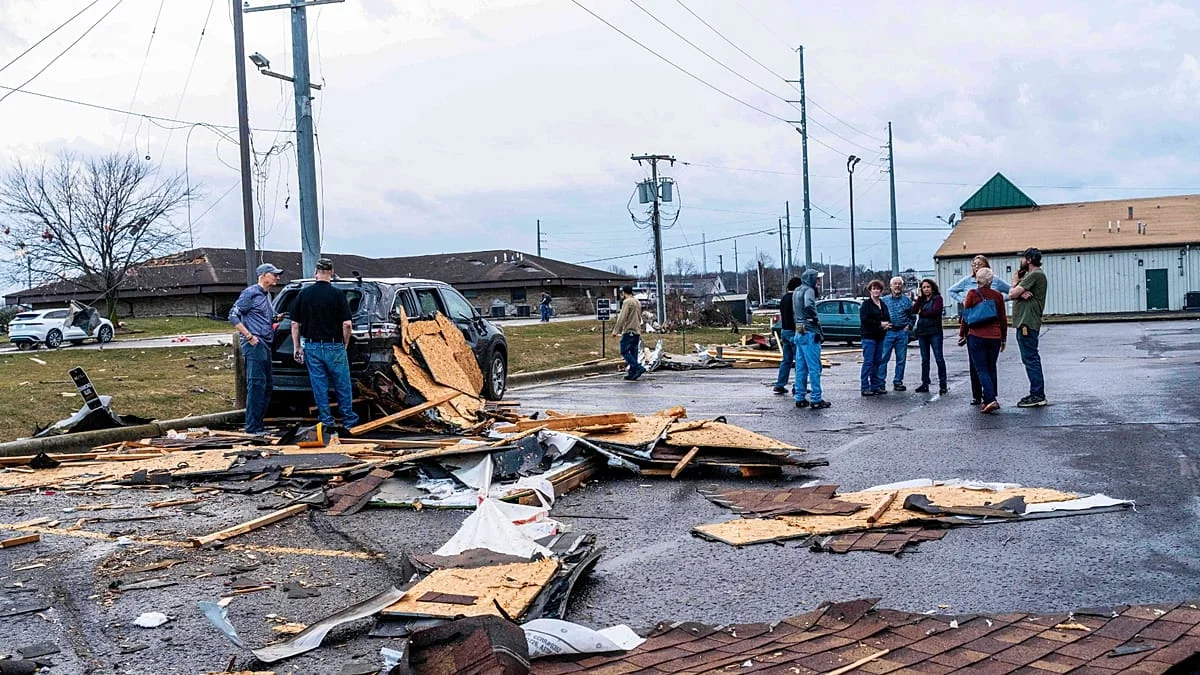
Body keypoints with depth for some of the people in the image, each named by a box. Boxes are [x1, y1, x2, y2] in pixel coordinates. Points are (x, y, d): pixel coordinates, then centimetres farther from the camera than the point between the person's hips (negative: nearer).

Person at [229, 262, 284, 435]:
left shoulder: (267, 295, 19)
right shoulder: (251, 293, -7)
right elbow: (233, 316, -12)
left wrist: (275, 319, 12)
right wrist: (249, 336, -17)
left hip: (265, 346, 10)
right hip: (254, 345, -10)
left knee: (267, 387, 11)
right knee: (256, 385, -12)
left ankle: (258, 425, 18)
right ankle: (252, 427, -10)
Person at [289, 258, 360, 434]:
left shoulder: (304, 294, 1)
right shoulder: (337, 294, -8)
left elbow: (295, 324, 3)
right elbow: (347, 324, -11)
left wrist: (297, 347, 9)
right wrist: (345, 344, 3)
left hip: (311, 347, 3)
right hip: (334, 347, -3)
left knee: (319, 385, 8)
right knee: (342, 385, 8)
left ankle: (326, 420, 12)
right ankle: (349, 420, 15)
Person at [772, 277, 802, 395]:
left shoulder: (783, 298, 14)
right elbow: (796, 317, -18)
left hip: (784, 331, 9)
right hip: (793, 332, -9)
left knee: (786, 360, 12)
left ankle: (779, 385, 11)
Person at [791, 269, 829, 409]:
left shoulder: (796, 291, 15)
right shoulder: (808, 290, -11)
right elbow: (808, 306, -29)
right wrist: (816, 320, -17)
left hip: (799, 333, 9)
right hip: (809, 333, -9)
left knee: (801, 368, 11)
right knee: (814, 368, -5)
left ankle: (800, 398, 15)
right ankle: (816, 400, -4)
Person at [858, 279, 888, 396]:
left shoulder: (883, 304, 18)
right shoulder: (866, 304, -4)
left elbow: (887, 319, 23)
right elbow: (864, 319, -14)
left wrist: (886, 325, -1)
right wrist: (879, 324, -15)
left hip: (880, 337, 7)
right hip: (869, 337, -7)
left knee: (877, 362, 9)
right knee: (868, 362, -9)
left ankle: (875, 386, 15)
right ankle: (865, 387, -7)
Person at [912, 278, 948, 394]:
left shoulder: (937, 298, 0)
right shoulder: (921, 299, 15)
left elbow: (935, 311, -16)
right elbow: (914, 310, 0)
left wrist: (921, 313, -4)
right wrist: (919, 298, -2)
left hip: (934, 331, -6)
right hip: (922, 332, 6)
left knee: (939, 358, -7)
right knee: (924, 359, 9)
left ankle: (943, 384, -4)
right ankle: (925, 384, 14)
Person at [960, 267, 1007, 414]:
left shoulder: (972, 294, -3)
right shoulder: (998, 295, 4)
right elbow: (1003, 319, 10)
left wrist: (962, 334, 12)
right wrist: (1004, 339, 19)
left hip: (976, 337, -3)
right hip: (995, 337, 3)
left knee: (982, 370, -3)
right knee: (991, 369, 14)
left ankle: (991, 400, -18)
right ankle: (990, 400, 17)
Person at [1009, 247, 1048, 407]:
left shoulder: (1035, 275, -12)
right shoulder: (1031, 275, 21)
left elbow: (1012, 294, -16)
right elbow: (1013, 295, 12)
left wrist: (1015, 282, 4)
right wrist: (1020, 292, -9)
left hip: (1027, 323, -11)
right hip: (1024, 322, 11)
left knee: (1030, 359, -8)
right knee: (1032, 359, 14)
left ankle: (1037, 395, -7)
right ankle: (1037, 394, 20)